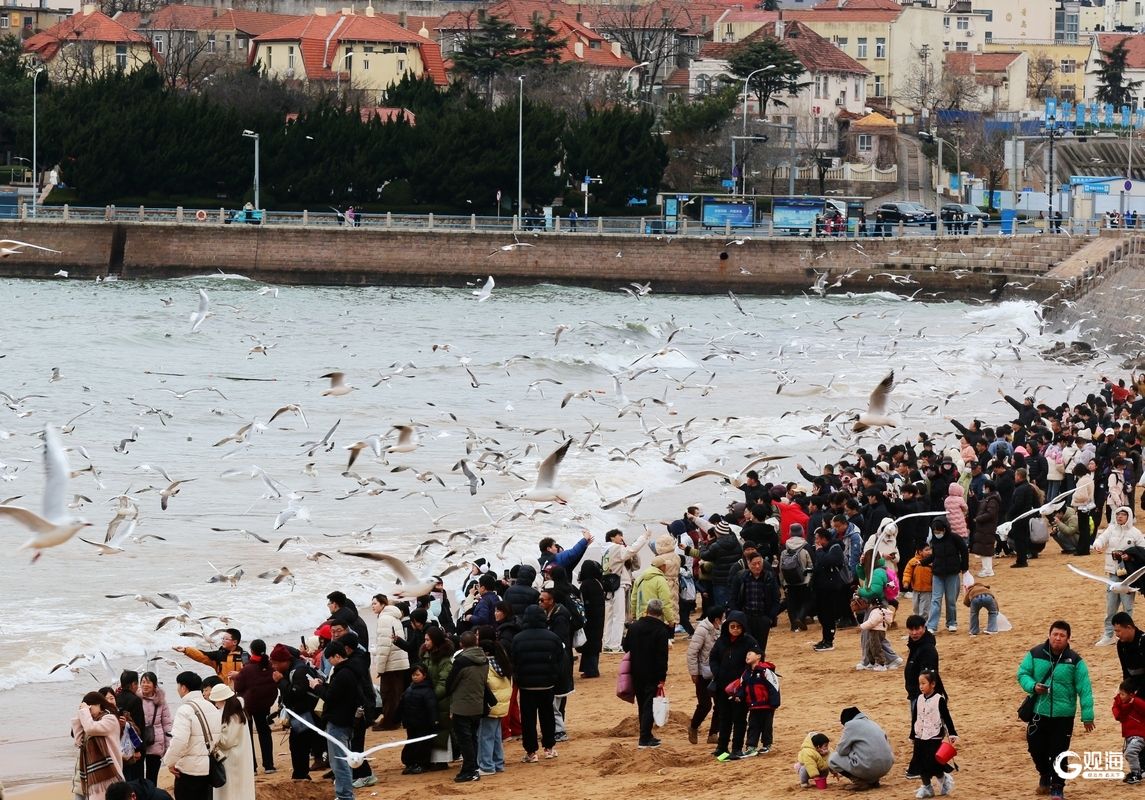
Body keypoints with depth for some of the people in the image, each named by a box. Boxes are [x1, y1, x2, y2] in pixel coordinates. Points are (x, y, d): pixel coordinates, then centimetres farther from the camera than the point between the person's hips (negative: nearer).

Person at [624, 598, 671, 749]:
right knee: (649, 705, 0)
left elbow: (626, 646, 8)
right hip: (652, 674, -4)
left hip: (636, 673, 4)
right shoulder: (661, 631, -14)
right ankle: (645, 739, -5)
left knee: (642, 704, 16)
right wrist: (662, 679, -13)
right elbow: (662, 657, -16)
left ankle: (646, 736, 24)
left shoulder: (634, 627, -1)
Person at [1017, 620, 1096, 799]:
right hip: (1038, 712, 2)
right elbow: (1022, 674, 4)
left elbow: (1084, 690, -6)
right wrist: (1032, 686, -17)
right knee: (1035, 748, 12)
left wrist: (1087, 716, -8)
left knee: (1058, 752, 0)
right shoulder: (1036, 654, -2)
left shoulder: (1074, 661, -7)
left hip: (1063, 715, -2)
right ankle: (1045, 776, 39)